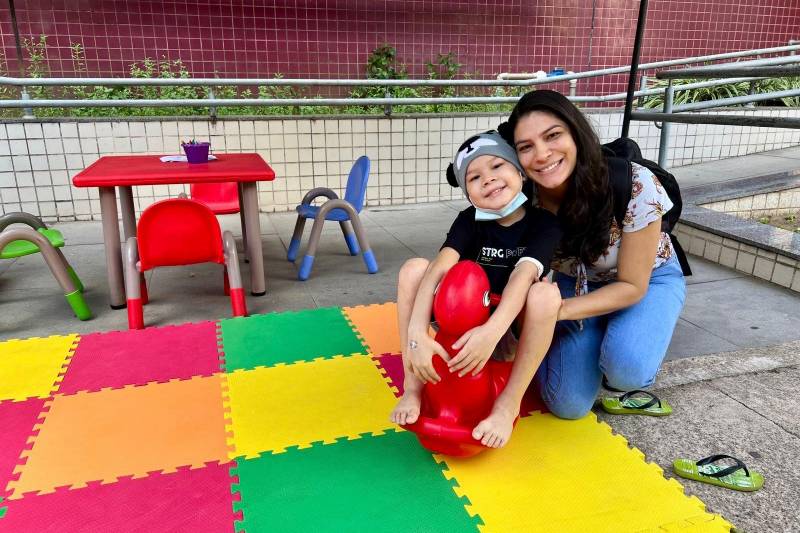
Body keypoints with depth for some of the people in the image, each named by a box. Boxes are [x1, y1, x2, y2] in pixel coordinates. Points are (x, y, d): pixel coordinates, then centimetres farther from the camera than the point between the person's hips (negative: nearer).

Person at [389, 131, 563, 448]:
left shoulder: (544, 222, -13)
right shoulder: (469, 220, -8)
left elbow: (524, 274, -32)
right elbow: (439, 269, -25)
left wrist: (492, 331, -49)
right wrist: (417, 334, -40)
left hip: (512, 331, -2)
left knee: (545, 292, -33)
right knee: (413, 268, -19)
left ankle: (509, 403, -22)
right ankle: (413, 386, -18)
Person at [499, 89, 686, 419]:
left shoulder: (634, 184, -32)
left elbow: (632, 286, -23)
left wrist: (558, 310, -34)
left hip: (647, 281, -2)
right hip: (576, 283, 2)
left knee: (625, 369, -33)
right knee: (567, 404, -12)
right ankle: (595, 344, 18)